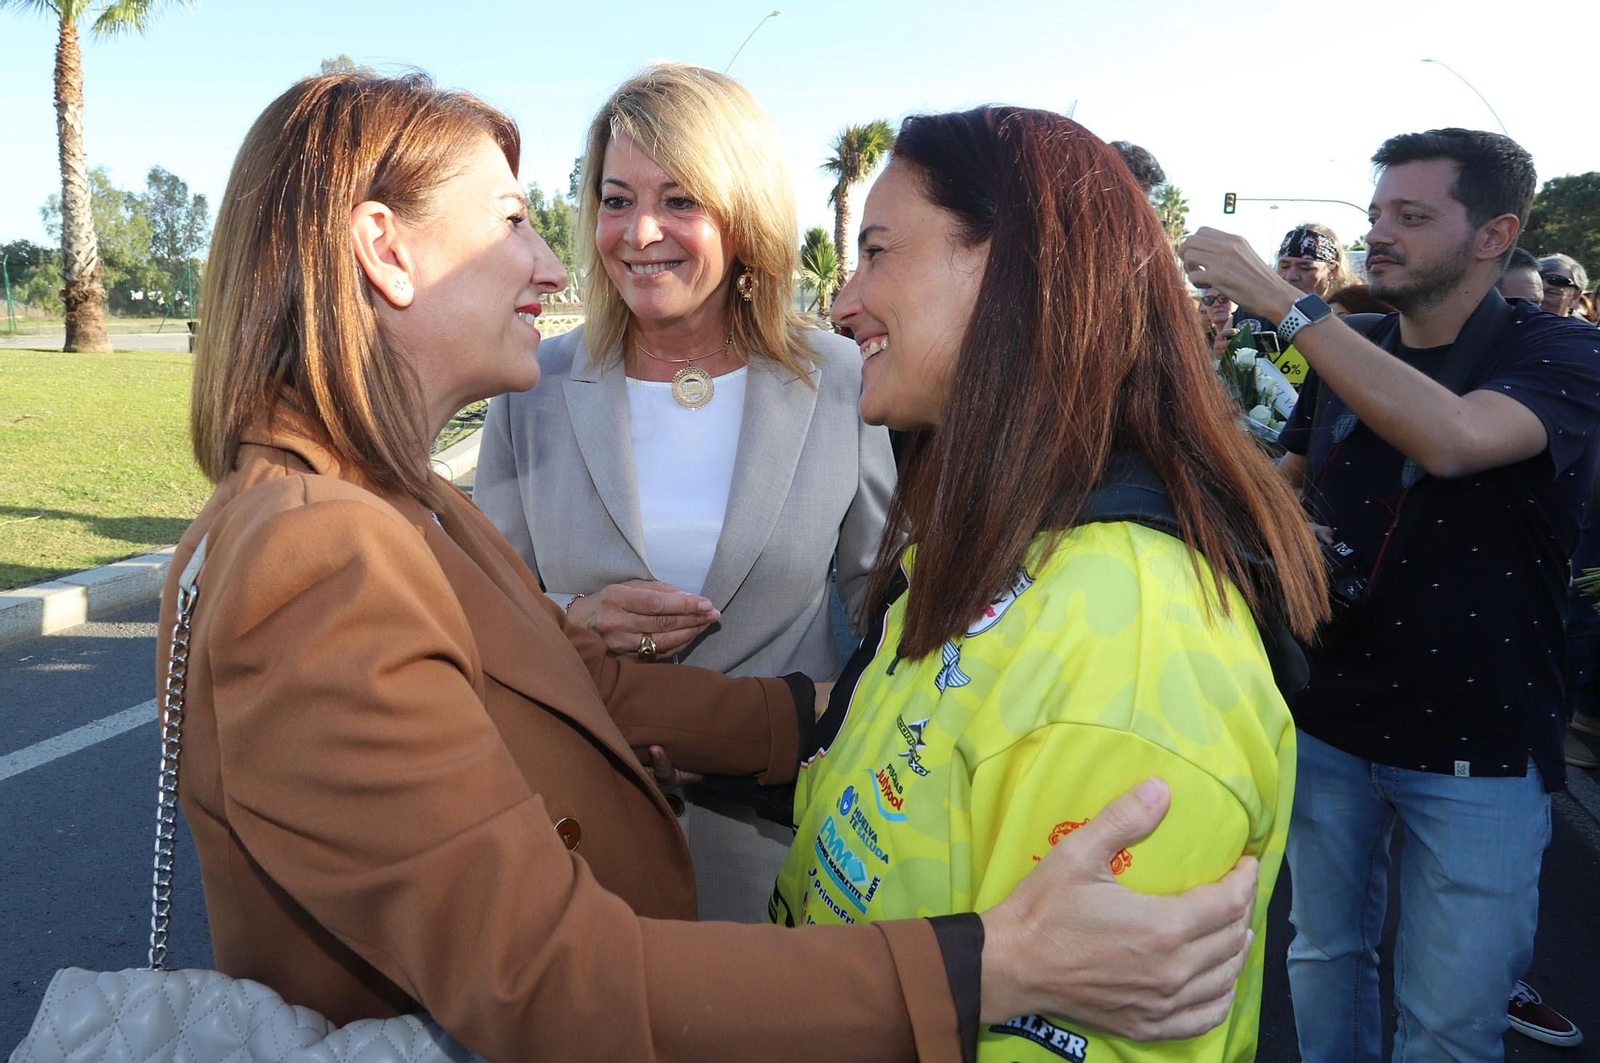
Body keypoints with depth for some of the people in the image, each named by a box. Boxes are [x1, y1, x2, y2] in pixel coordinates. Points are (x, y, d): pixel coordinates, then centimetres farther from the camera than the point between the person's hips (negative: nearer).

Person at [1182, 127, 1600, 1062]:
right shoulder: (1347, 360, 4)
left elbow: (1452, 439, -34)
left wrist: (1283, 301, -32)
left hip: (1478, 749, -4)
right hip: (1330, 723, 5)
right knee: (1325, 956, 19)